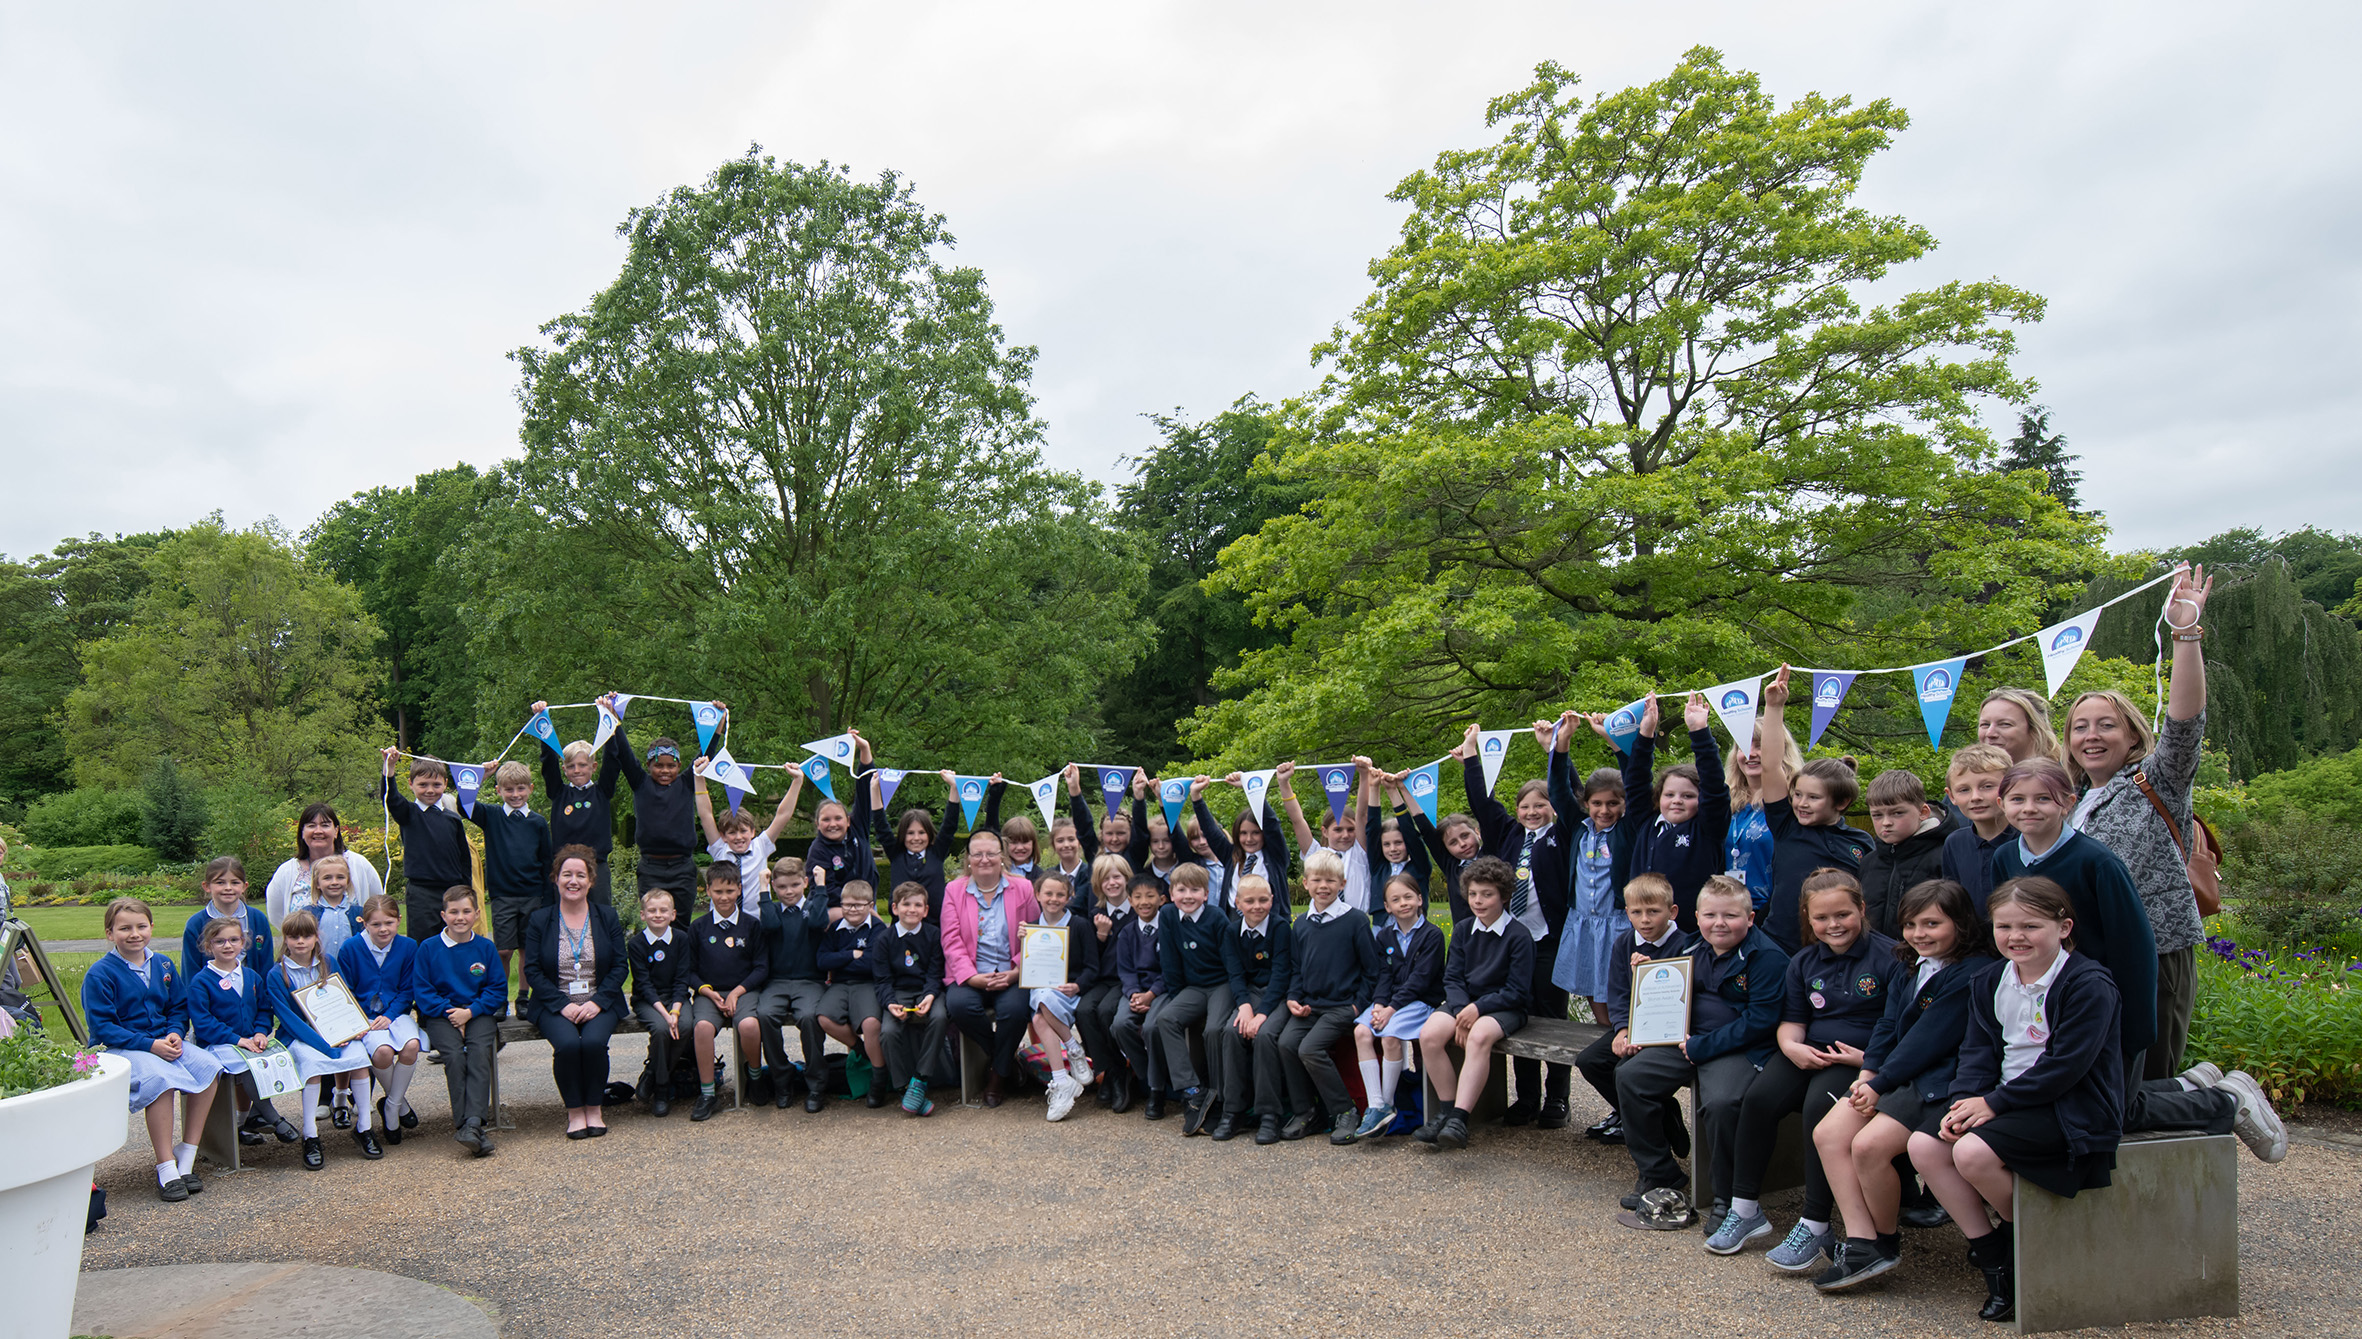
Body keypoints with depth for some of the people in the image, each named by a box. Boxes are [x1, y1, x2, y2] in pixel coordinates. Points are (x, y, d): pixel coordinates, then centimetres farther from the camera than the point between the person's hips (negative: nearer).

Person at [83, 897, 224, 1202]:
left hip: (164, 1041, 6)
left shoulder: (163, 965, 10)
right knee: (158, 1078, -35)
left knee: (208, 1066, -22)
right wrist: (150, 1045, -19)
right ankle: (166, 1169, -26)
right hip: (120, 1048, -5)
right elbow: (102, 1027, -11)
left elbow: (179, 1007, 17)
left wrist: (175, 1034, -6)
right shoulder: (99, 974, -7)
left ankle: (186, 1157, -12)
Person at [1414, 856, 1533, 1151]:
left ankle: (1459, 1120, -40)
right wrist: (1461, 1011, -15)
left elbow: (1516, 991, -9)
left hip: (1504, 1007, -5)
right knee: (1429, 1034, -25)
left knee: (1479, 1037, -37)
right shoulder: (1462, 930, 9)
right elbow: (1452, 978, 5)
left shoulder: (1518, 935, -7)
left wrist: (1478, 1009, -20)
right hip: (1464, 1004, 5)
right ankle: (1448, 1109, -14)